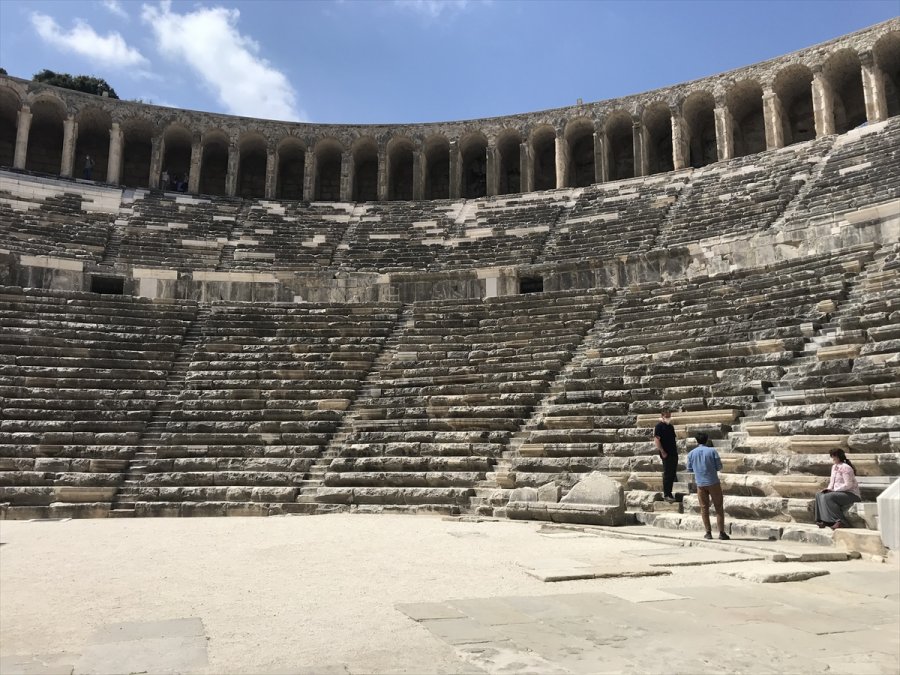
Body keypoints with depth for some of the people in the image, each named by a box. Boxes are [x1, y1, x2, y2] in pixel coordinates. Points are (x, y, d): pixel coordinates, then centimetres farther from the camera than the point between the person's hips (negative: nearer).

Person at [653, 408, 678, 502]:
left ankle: (669, 492, 22)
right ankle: (666, 494, 4)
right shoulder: (659, 426, -11)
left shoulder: (670, 426, 14)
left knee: (673, 473, 12)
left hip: (674, 453, 8)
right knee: (667, 474, -3)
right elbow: (656, 440, -18)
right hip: (666, 454, -8)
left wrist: (676, 447, 12)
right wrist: (662, 452, -19)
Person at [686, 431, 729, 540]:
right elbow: (719, 467, -4)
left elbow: (689, 468, 7)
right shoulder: (712, 451, -7)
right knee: (719, 507, 7)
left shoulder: (691, 453, 0)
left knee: (704, 508, 11)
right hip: (713, 482, -2)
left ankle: (708, 533, 12)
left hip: (700, 484, 2)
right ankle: (721, 533, 5)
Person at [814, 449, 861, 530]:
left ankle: (841, 522, -27)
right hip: (839, 493, 10)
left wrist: (833, 490, -18)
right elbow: (832, 482, 20)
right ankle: (823, 520, -7)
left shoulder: (845, 467, -16)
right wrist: (828, 489, -1)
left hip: (851, 494, -10)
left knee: (828, 497, -28)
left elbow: (848, 485, -22)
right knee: (819, 495, 0)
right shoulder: (834, 467, 14)